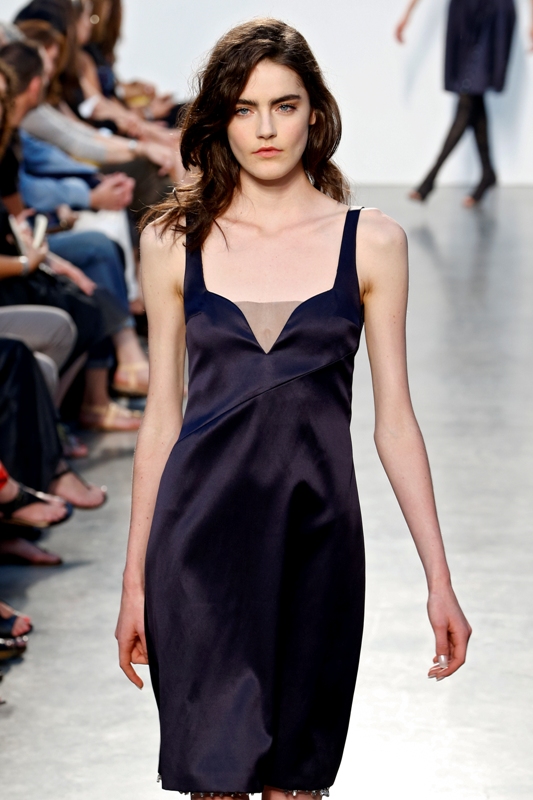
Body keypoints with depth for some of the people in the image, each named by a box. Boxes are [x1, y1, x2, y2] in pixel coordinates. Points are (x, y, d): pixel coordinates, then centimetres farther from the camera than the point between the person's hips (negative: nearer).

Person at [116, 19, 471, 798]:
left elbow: (394, 420, 3)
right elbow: (161, 417, 7)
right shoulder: (174, 241, 3)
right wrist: (135, 581, 7)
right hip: (203, 527, 0)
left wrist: (440, 579, 0)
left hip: (318, 529, 0)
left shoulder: (371, 241, 2)